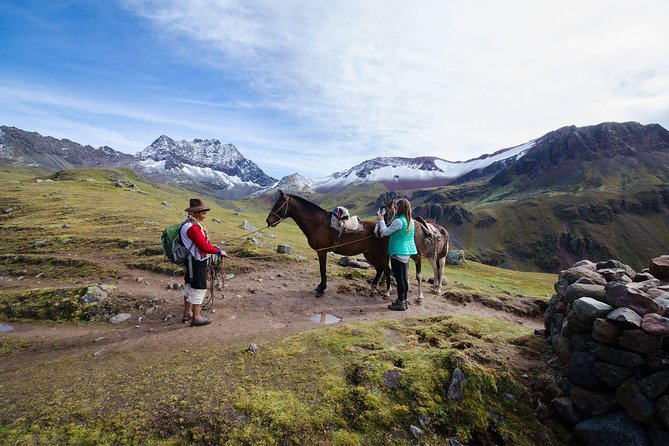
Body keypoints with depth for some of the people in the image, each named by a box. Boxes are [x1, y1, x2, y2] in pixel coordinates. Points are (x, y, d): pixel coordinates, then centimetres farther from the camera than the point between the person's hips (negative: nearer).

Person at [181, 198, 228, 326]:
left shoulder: (196, 224, 10)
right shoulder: (192, 227, -23)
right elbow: (203, 246, -26)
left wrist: (213, 246, 6)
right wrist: (219, 252, -17)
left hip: (194, 261, 11)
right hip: (196, 262, -11)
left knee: (190, 286, 18)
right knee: (199, 288, -1)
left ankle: (187, 314, 32)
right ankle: (196, 318, 10)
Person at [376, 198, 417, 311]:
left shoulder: (398, 221, -20)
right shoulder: (410, 221, 7)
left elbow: (385, 232, -11)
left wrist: (381, 220, 3)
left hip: (398, 252, -9)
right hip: (407, 252, 9)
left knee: (399, 277, -1)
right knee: (404, 277, 16)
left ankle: (400, 303, 6)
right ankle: (403, 300, 26)